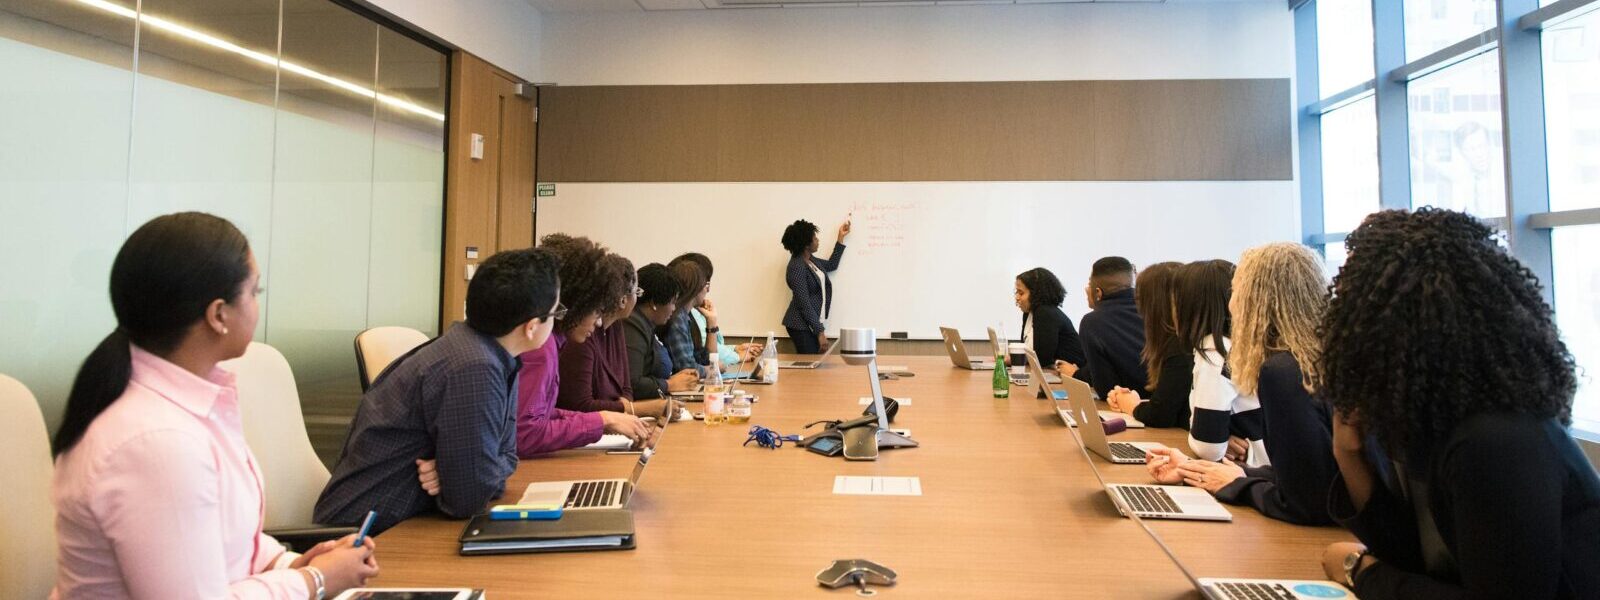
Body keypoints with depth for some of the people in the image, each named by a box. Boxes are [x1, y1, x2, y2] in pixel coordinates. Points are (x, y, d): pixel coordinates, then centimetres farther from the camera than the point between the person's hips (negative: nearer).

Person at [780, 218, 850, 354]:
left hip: (812, 323, 9)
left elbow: (831, 265, 28)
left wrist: (841, 237, 25)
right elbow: (804, 304, -21)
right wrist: (820, 332, -21)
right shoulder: (797, 268, -19)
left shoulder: (810, 260, 9)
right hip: (802, 326, -9)